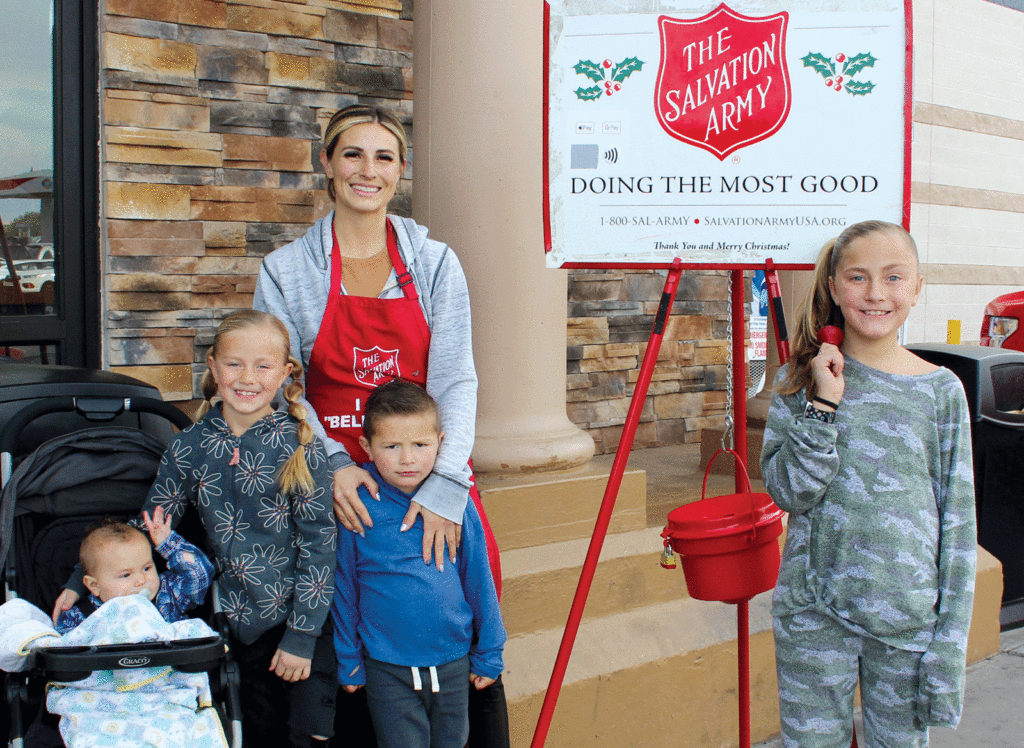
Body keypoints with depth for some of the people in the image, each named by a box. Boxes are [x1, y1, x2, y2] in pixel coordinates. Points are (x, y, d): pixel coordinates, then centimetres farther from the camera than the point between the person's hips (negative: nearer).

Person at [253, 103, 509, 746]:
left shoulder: (435, 264, 3)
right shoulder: (287, 270, 3)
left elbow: (455, 380, -3)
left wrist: (446, 486, -16)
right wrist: (331, 463, -15)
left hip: (432, 476, 0)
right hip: (339, 482, 0)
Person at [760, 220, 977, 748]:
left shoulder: (941, 390, -1)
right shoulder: (800, 380, -1)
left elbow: (958, 520, 0)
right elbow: (788, 491, -10)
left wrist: (950, 637, -4)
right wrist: (823, 405, -19)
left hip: (907, 619, 0)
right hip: (813, 612, 0)